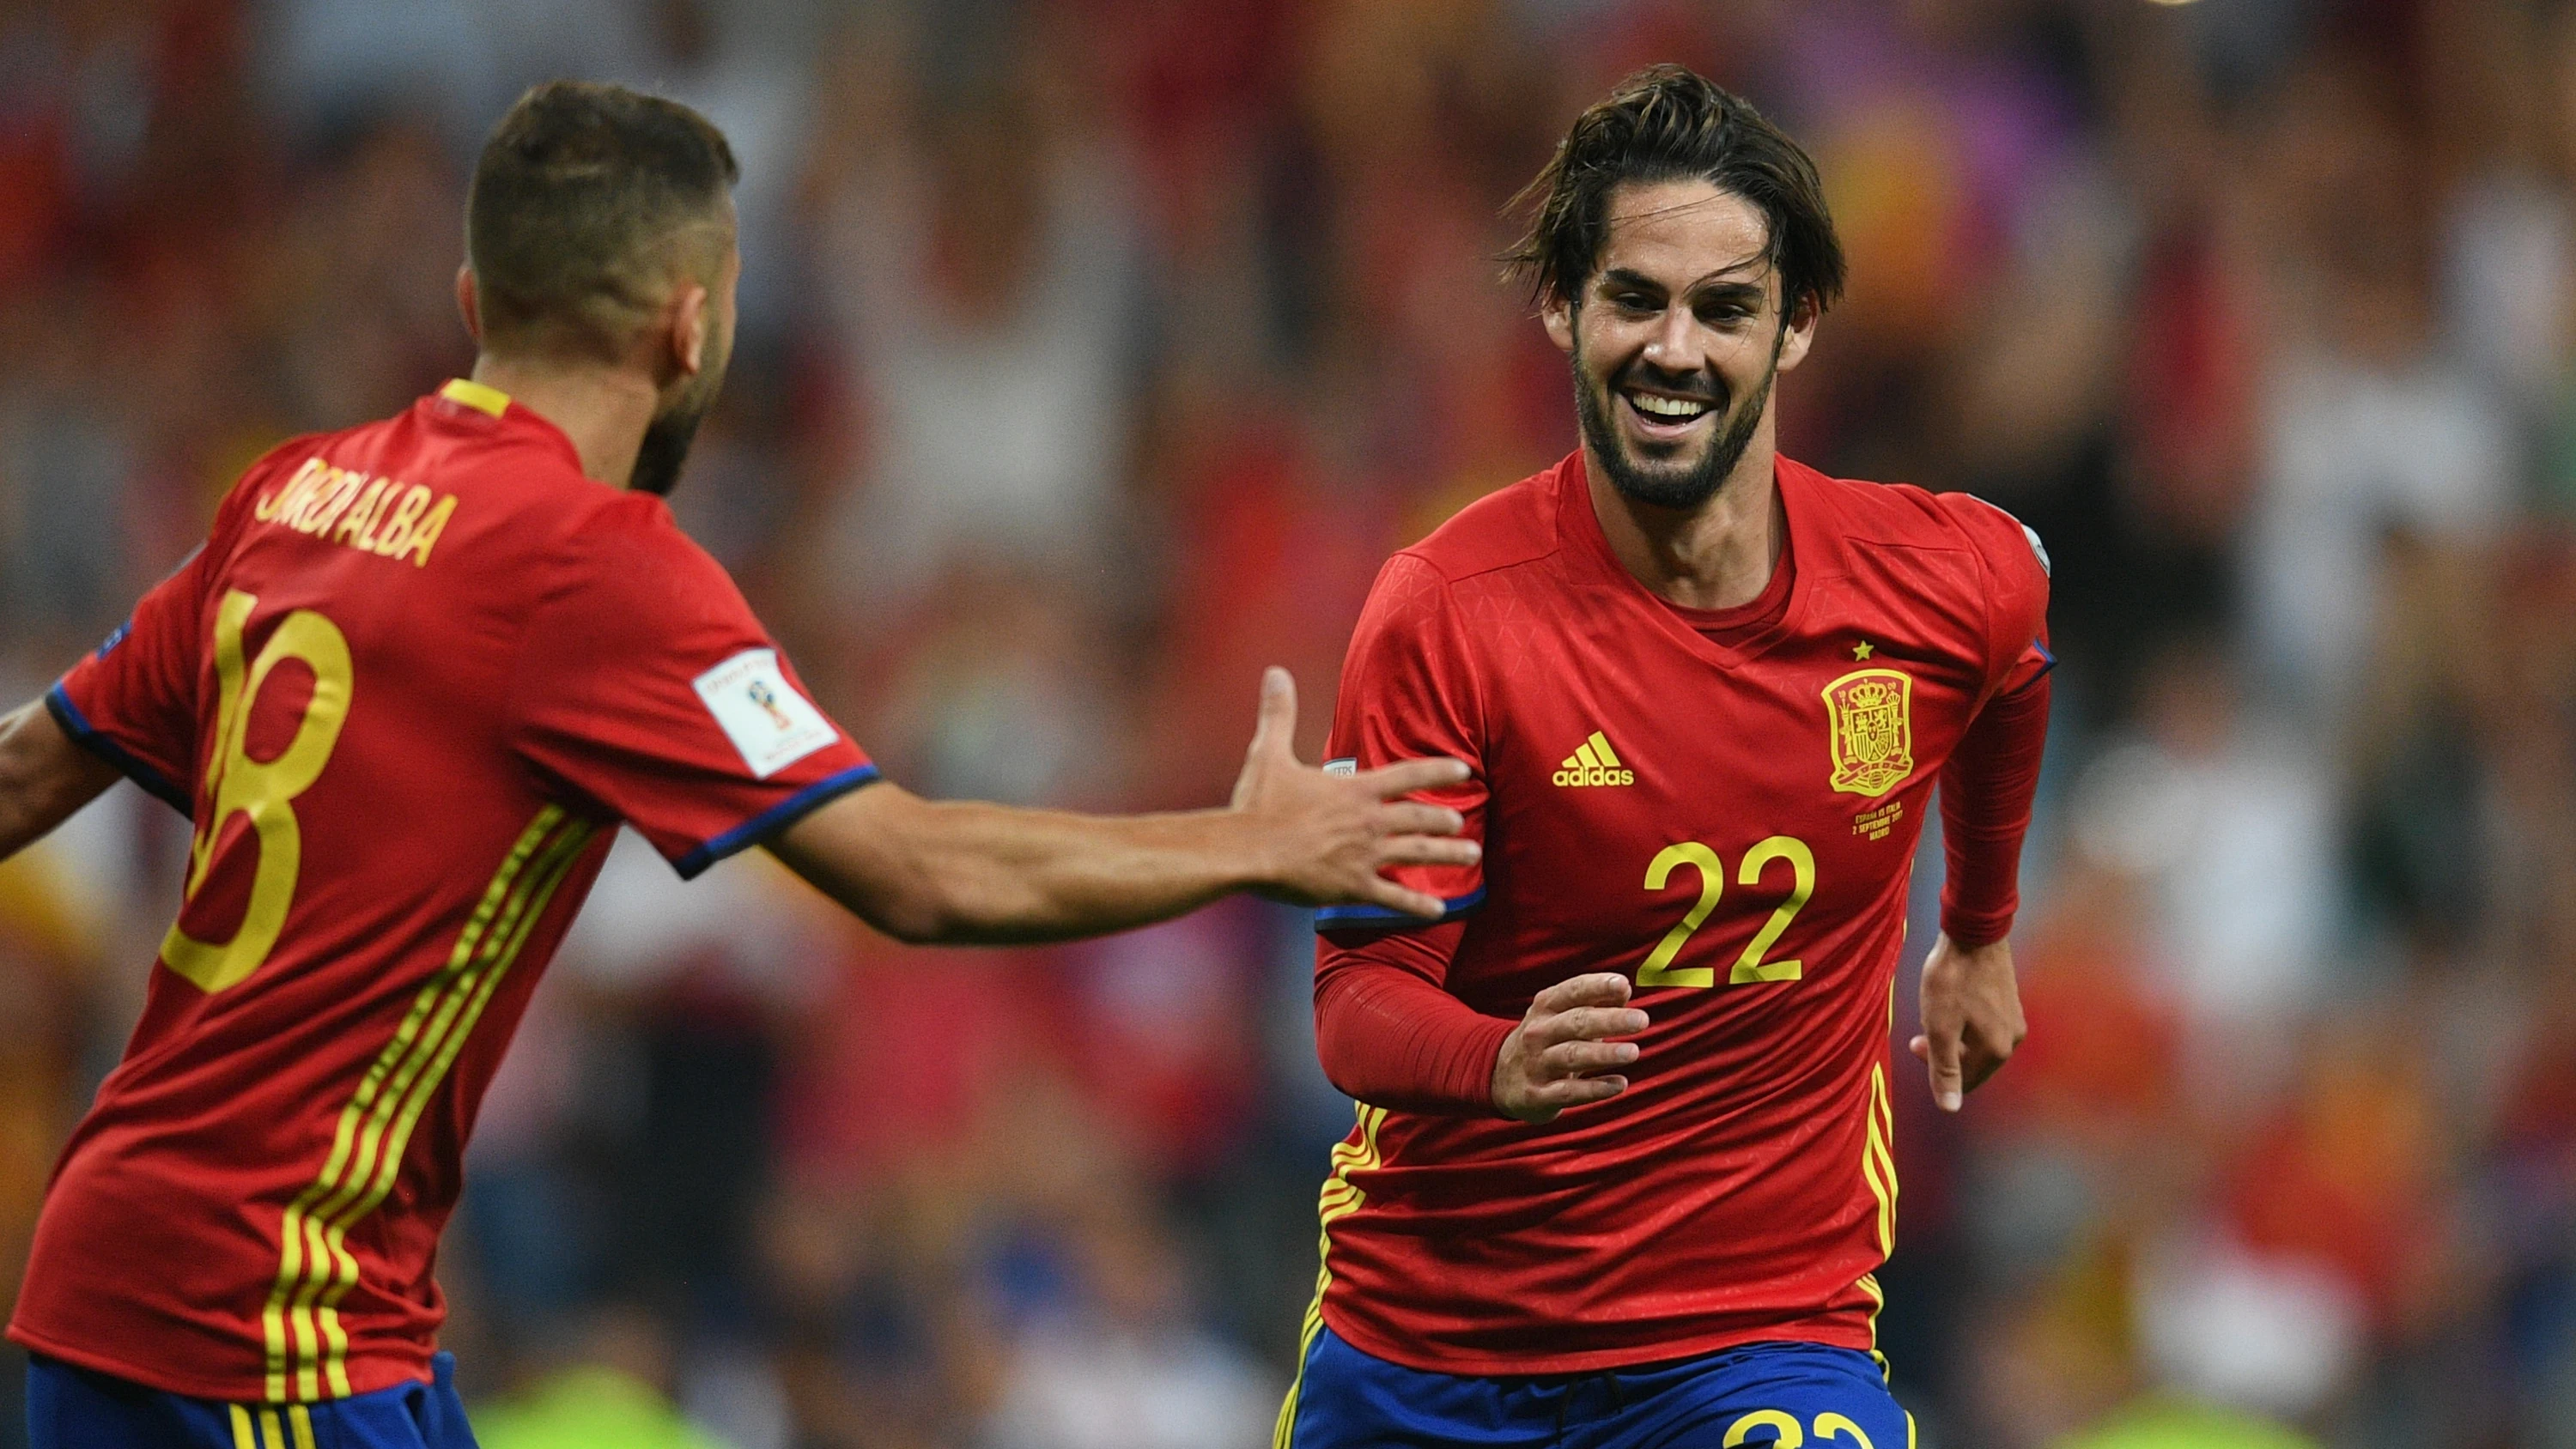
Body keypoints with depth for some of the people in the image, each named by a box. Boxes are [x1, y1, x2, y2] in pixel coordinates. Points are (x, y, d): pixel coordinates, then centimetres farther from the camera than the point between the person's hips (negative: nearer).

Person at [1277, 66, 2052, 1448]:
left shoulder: (1955, 584, -7)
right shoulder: (1445, 612, -15)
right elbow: (1360, 993, -15)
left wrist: (1980, 933, 31)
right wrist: (1504, 1063, -36)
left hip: (1764, 1323, 0)